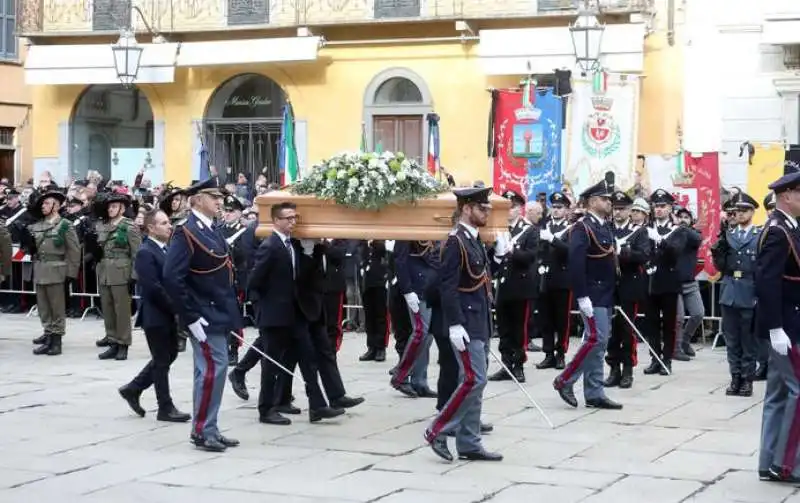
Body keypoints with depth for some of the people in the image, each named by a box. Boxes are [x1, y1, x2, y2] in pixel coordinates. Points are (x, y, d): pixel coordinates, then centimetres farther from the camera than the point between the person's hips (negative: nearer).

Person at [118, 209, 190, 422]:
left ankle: (133, 389, 27)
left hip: (168, 314, 9)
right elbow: (153, 288, -22)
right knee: (162, 360, 0)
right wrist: (175, 309, -19)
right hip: (155, 315, -9)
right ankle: (165, 408, 9)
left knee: (169, 355, 15)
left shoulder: (166, 249, 11)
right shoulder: (145, 253, -16)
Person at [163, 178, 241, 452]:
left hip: (218, 314, 9)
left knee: (215, 369, 13)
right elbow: (172, 278, -22)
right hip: (205, 317, -9)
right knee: (212, 369, -9)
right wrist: (191, 317, -21)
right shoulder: (186, 232, -15)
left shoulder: (212, 231, 13)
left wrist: (231, 314, 14)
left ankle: (210, 428, 20)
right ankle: (201, 431, 0)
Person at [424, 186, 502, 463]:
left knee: (474, 383, 9)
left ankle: (469, 444, 13)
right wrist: (455, 325, -24)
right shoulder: (456, 241, -14)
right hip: (466, 324, -9)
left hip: (480, 323, 9)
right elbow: (447, 287, -19)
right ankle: (438, 430, -1)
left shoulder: (475, 241, 14)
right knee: (474, 380, -12)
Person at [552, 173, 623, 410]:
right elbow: (575, 264, -21)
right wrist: (582, 297, -24)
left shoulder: (606, 227, 15)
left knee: (600, 343, 9)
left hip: (606, 295, 9)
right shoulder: (582, 228, -13)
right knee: (596, 339, -13)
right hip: (592, 295, -9)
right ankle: (564, 380, 1)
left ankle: (594, 394, 12)